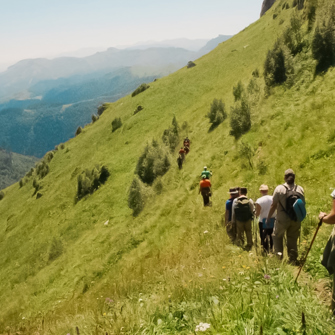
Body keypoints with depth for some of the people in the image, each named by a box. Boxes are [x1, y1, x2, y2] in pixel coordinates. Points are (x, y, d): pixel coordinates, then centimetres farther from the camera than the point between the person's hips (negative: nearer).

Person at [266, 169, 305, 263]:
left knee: (277, 236, 19)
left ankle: (279, 252, 2)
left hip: (282, 220, -3)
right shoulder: (300, 189, -1)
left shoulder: (279, 188, -11)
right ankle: (293, 260, 16)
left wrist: (268, 218, 0)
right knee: (293, 240, 13)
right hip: (296, 220, 3)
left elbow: (273, 205, -10)